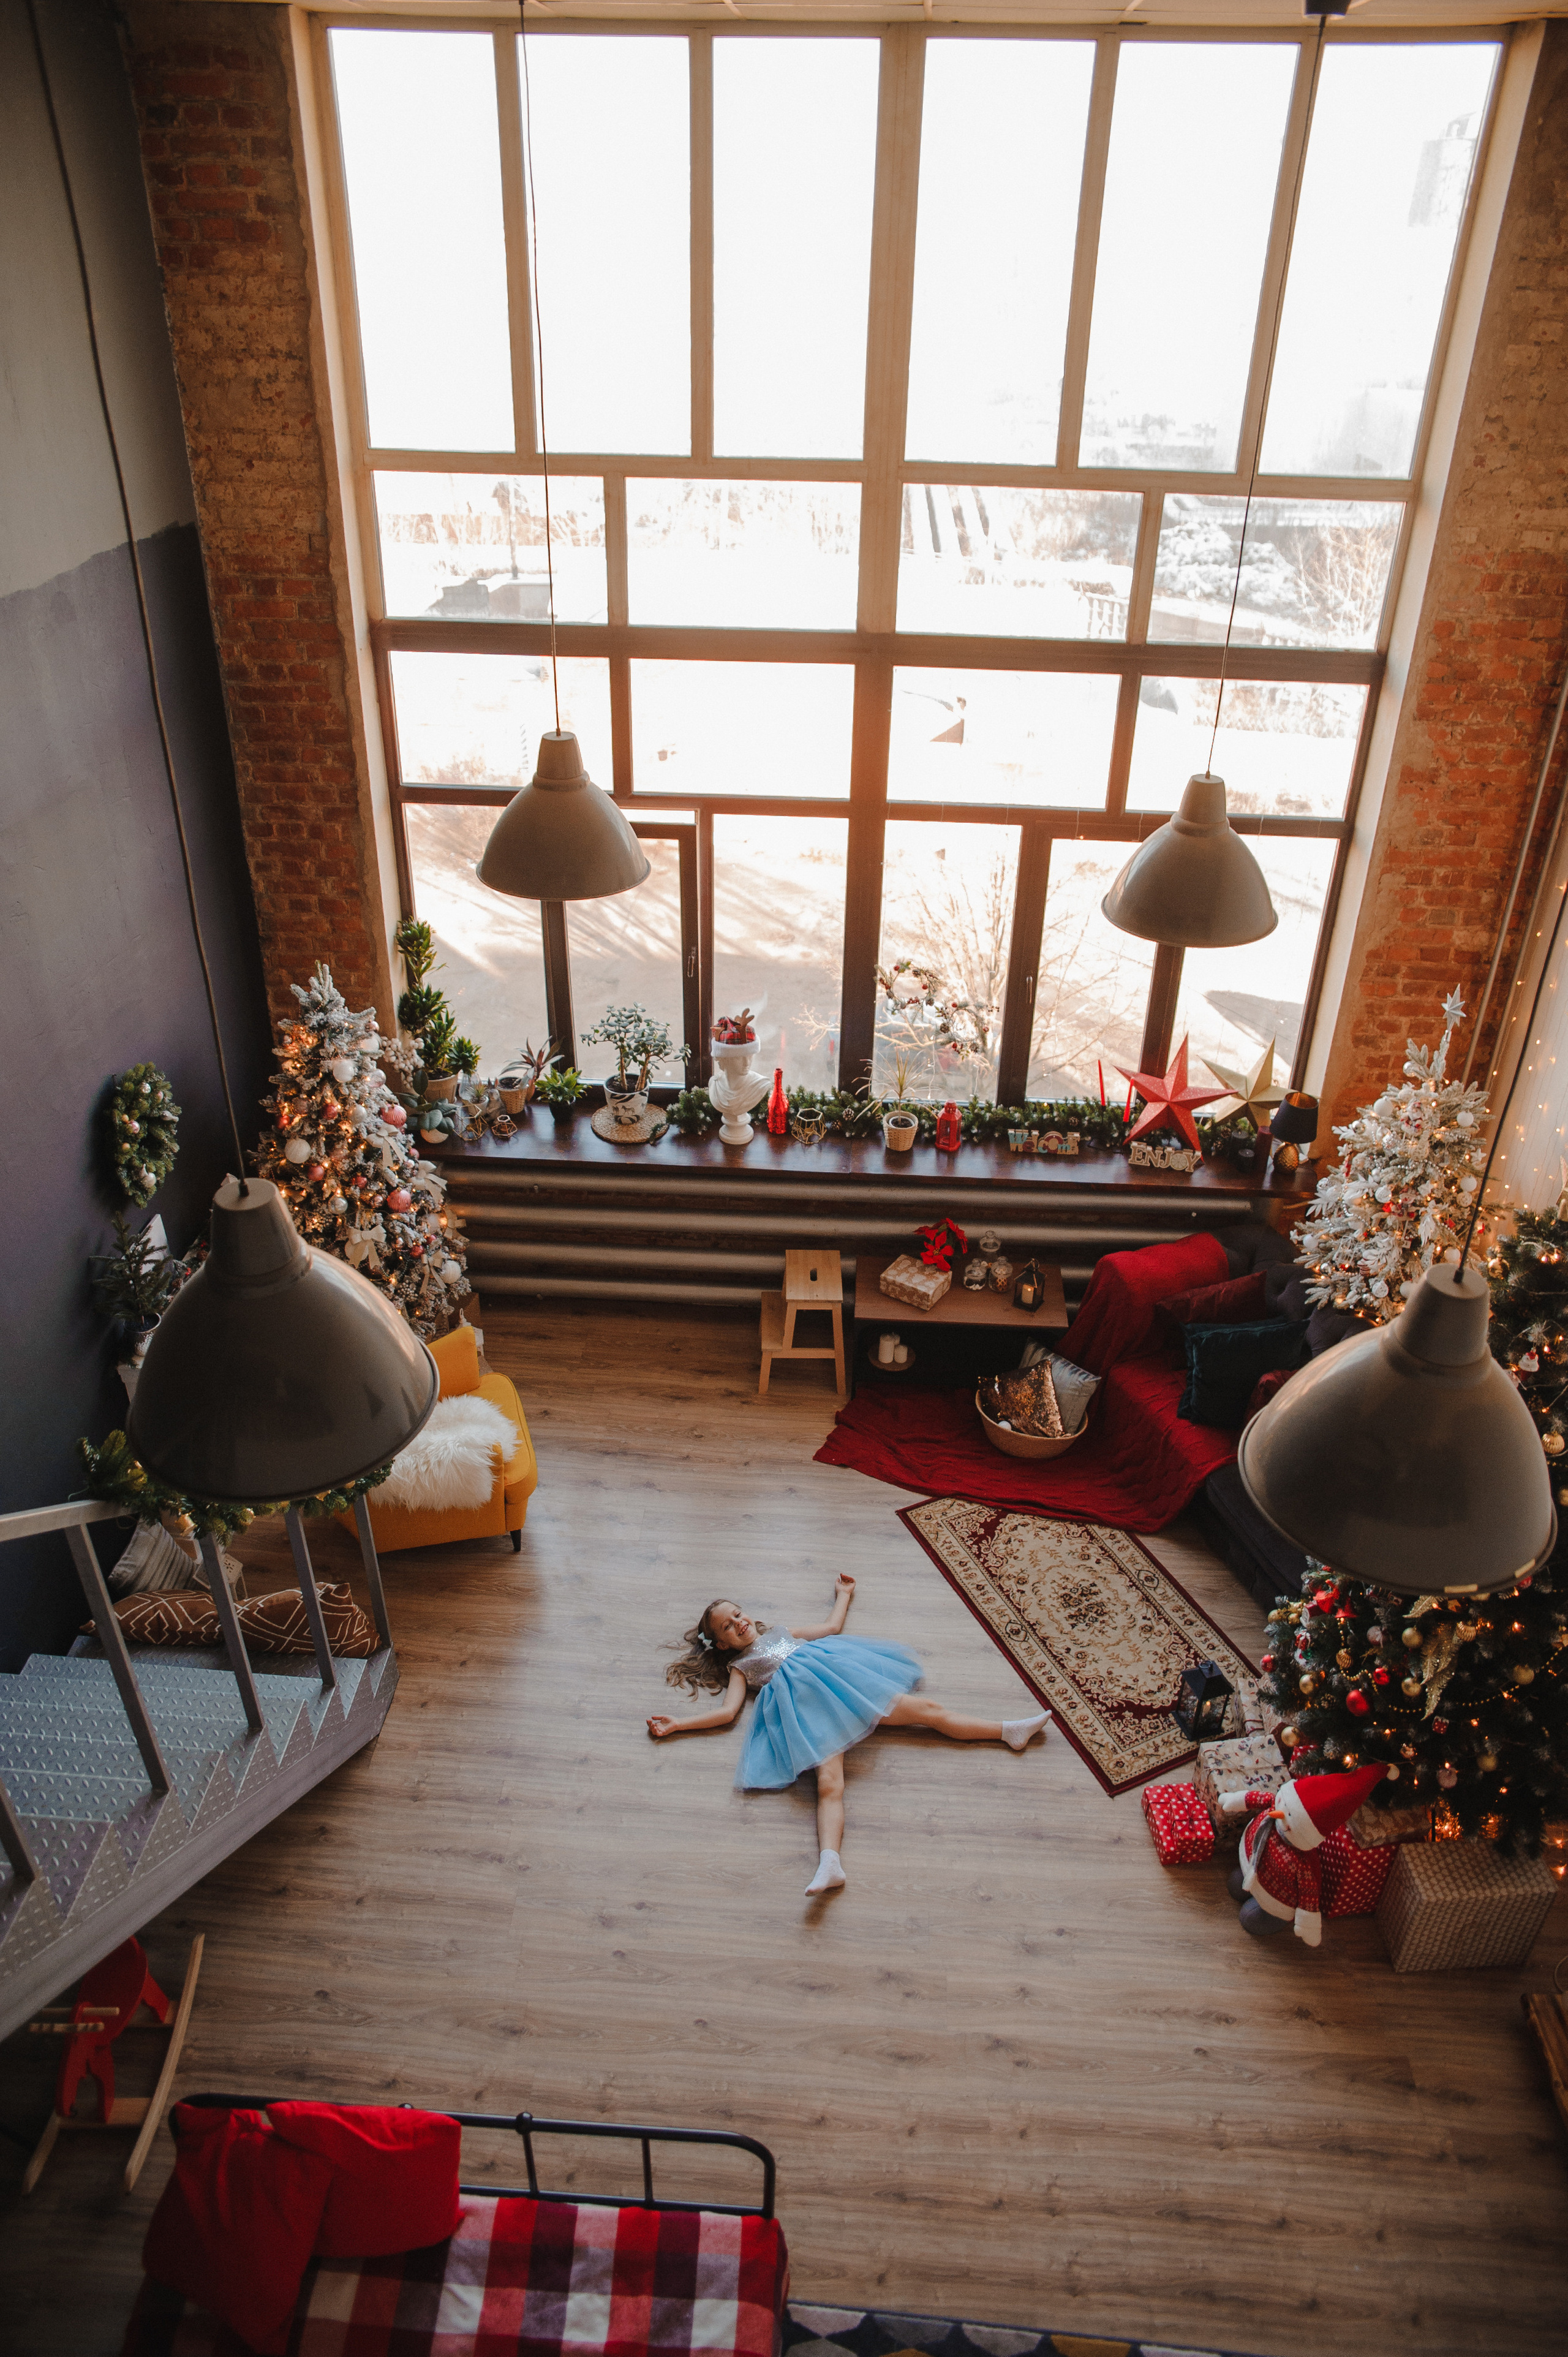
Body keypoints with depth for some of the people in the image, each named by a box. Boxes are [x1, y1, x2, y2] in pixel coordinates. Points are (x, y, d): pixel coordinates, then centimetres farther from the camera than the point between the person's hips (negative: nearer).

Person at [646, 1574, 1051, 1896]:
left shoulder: (781, 1633, 33)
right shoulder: (739, 1666, 22)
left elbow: (832, 1626, 40)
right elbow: (728, 1711, 8)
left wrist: (844, 1595, 50)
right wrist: (676, 1726, 2)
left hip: (839, 1678, 4)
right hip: (806, 1704, -4)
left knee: (925, 1708, -5)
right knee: (829, 1784, -29)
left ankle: (1010, 1730, -5)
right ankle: (829, 1864, -49)